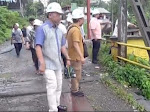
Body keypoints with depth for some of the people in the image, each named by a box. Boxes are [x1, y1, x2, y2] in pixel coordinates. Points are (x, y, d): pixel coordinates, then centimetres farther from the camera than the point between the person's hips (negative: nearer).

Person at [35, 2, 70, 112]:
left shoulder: (59, 30, 9)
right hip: (48, 64, -8)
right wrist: (42, 63, -27)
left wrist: (68, 58, 15)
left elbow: (62, 46, 16)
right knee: (52, 86, -7)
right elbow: (38, 47, -20)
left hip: (58, 63, 8)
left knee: (59, 85, 15)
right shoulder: (42, 29, -13)